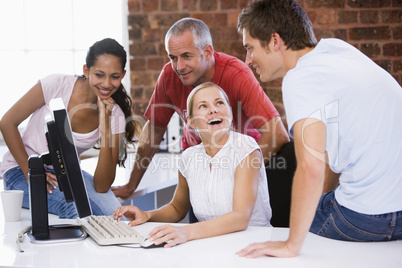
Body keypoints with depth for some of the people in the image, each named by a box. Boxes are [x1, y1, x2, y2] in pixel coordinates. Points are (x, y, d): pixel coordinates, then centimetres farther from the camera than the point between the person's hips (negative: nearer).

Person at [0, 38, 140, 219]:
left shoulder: (115, 116, -10)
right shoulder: (57, 85, -18)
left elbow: (102, 187, -18)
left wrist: (105, 125, -25)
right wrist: (30, 171, -16)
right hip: (21, 169, -3)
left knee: (114, 214, -25)